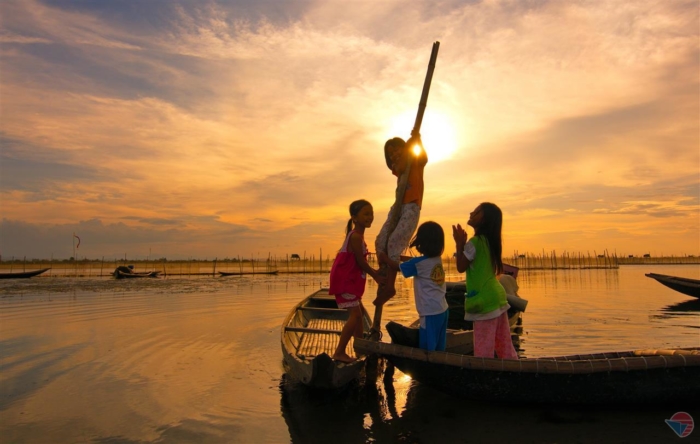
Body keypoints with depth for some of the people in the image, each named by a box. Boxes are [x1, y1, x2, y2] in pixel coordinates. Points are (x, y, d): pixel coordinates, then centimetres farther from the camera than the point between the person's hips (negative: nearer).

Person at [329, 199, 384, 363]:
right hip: (345, 280, -11)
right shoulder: (356, 236, -20)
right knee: (355, 314, -11)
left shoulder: (357, 235, 12)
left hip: (349, 279, 11)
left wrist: (373, 271, 16)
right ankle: (339, 352, -6)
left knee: (359, 311, 20)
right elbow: (361, 262, -17)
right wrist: (375, 276, -5)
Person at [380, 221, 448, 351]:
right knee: (438, 349, 14)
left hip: (431, 313, -8)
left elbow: (397, 266, 0)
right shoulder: (438, 260, 7)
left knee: (427, 349, -1)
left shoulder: (418, 263, -14)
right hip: (442, 310, 8)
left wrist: (383, 256, 14)